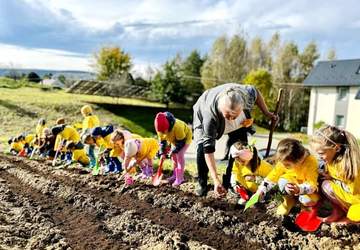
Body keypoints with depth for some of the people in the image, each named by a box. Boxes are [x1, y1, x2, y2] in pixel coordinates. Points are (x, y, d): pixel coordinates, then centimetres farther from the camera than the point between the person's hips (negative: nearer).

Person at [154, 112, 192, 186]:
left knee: (180, 155, -16)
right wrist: (162, 153, -16)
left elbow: (181, 141, -30)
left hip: (185, 137, -7)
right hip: (175, 139, 7)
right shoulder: (161, 128, -23)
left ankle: (180, 178, -11)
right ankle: (175, 175, 20)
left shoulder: (177, 127, -42)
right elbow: (162, 141, -10)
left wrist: (174, 151, -27)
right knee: (173, 156, 5)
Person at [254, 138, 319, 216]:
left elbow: (312, 185, -32)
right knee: (282, 182, -30)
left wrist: (299, 190, -52)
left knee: (308, 201, -33)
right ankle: (289, 200, -1)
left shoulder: (311, 163, -32)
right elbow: (273, 176, -12)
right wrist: (262, 189, -22)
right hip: (291, 182, 3)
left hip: (307, 187, -3)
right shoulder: (284, 162, -22)